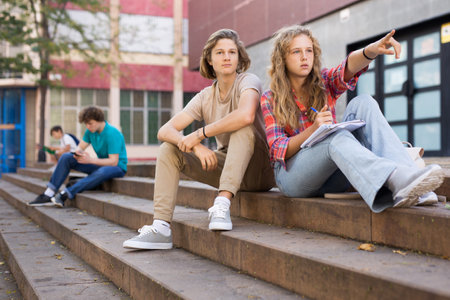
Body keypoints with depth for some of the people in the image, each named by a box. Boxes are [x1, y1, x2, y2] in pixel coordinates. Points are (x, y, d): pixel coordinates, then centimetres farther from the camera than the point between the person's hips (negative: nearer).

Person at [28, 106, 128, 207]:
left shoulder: (113, 134, -22)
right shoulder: (90, 131, 1)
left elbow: (113, 161, -26)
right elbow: (80, 147, 6)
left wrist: (90, 160, -33)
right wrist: (78, 153, -19)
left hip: (118, 167, -7)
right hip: (100, 164, 7)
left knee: (102, 172, -44)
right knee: (66, 157, -8)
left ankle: (64, 195, -42)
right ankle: (49, 194, -19)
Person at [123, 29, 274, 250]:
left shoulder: (248, 81, -11)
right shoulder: (205, 97, 4)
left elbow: (246, 115, -36)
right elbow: (164, 131, -6)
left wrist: (199, 134, -26)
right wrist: (196, 147, -27)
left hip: (259, 171, -5)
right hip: (224, 167, 6)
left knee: (244, 128, -32)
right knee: (169, 148, -7)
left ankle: (222, 205, -39)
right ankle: (161, 227, -16)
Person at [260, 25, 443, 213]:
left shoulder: (324, 82, 10)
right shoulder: (270, 100, 3)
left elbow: (348, 68, -15)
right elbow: (278, 150, -8)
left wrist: (371, 50, -38)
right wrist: (313, 130, -25)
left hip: (332, 175, 4)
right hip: (293, 175, -3)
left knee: (362, 103, -19)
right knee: (336, 136, -35)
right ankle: (397, 180, -62)